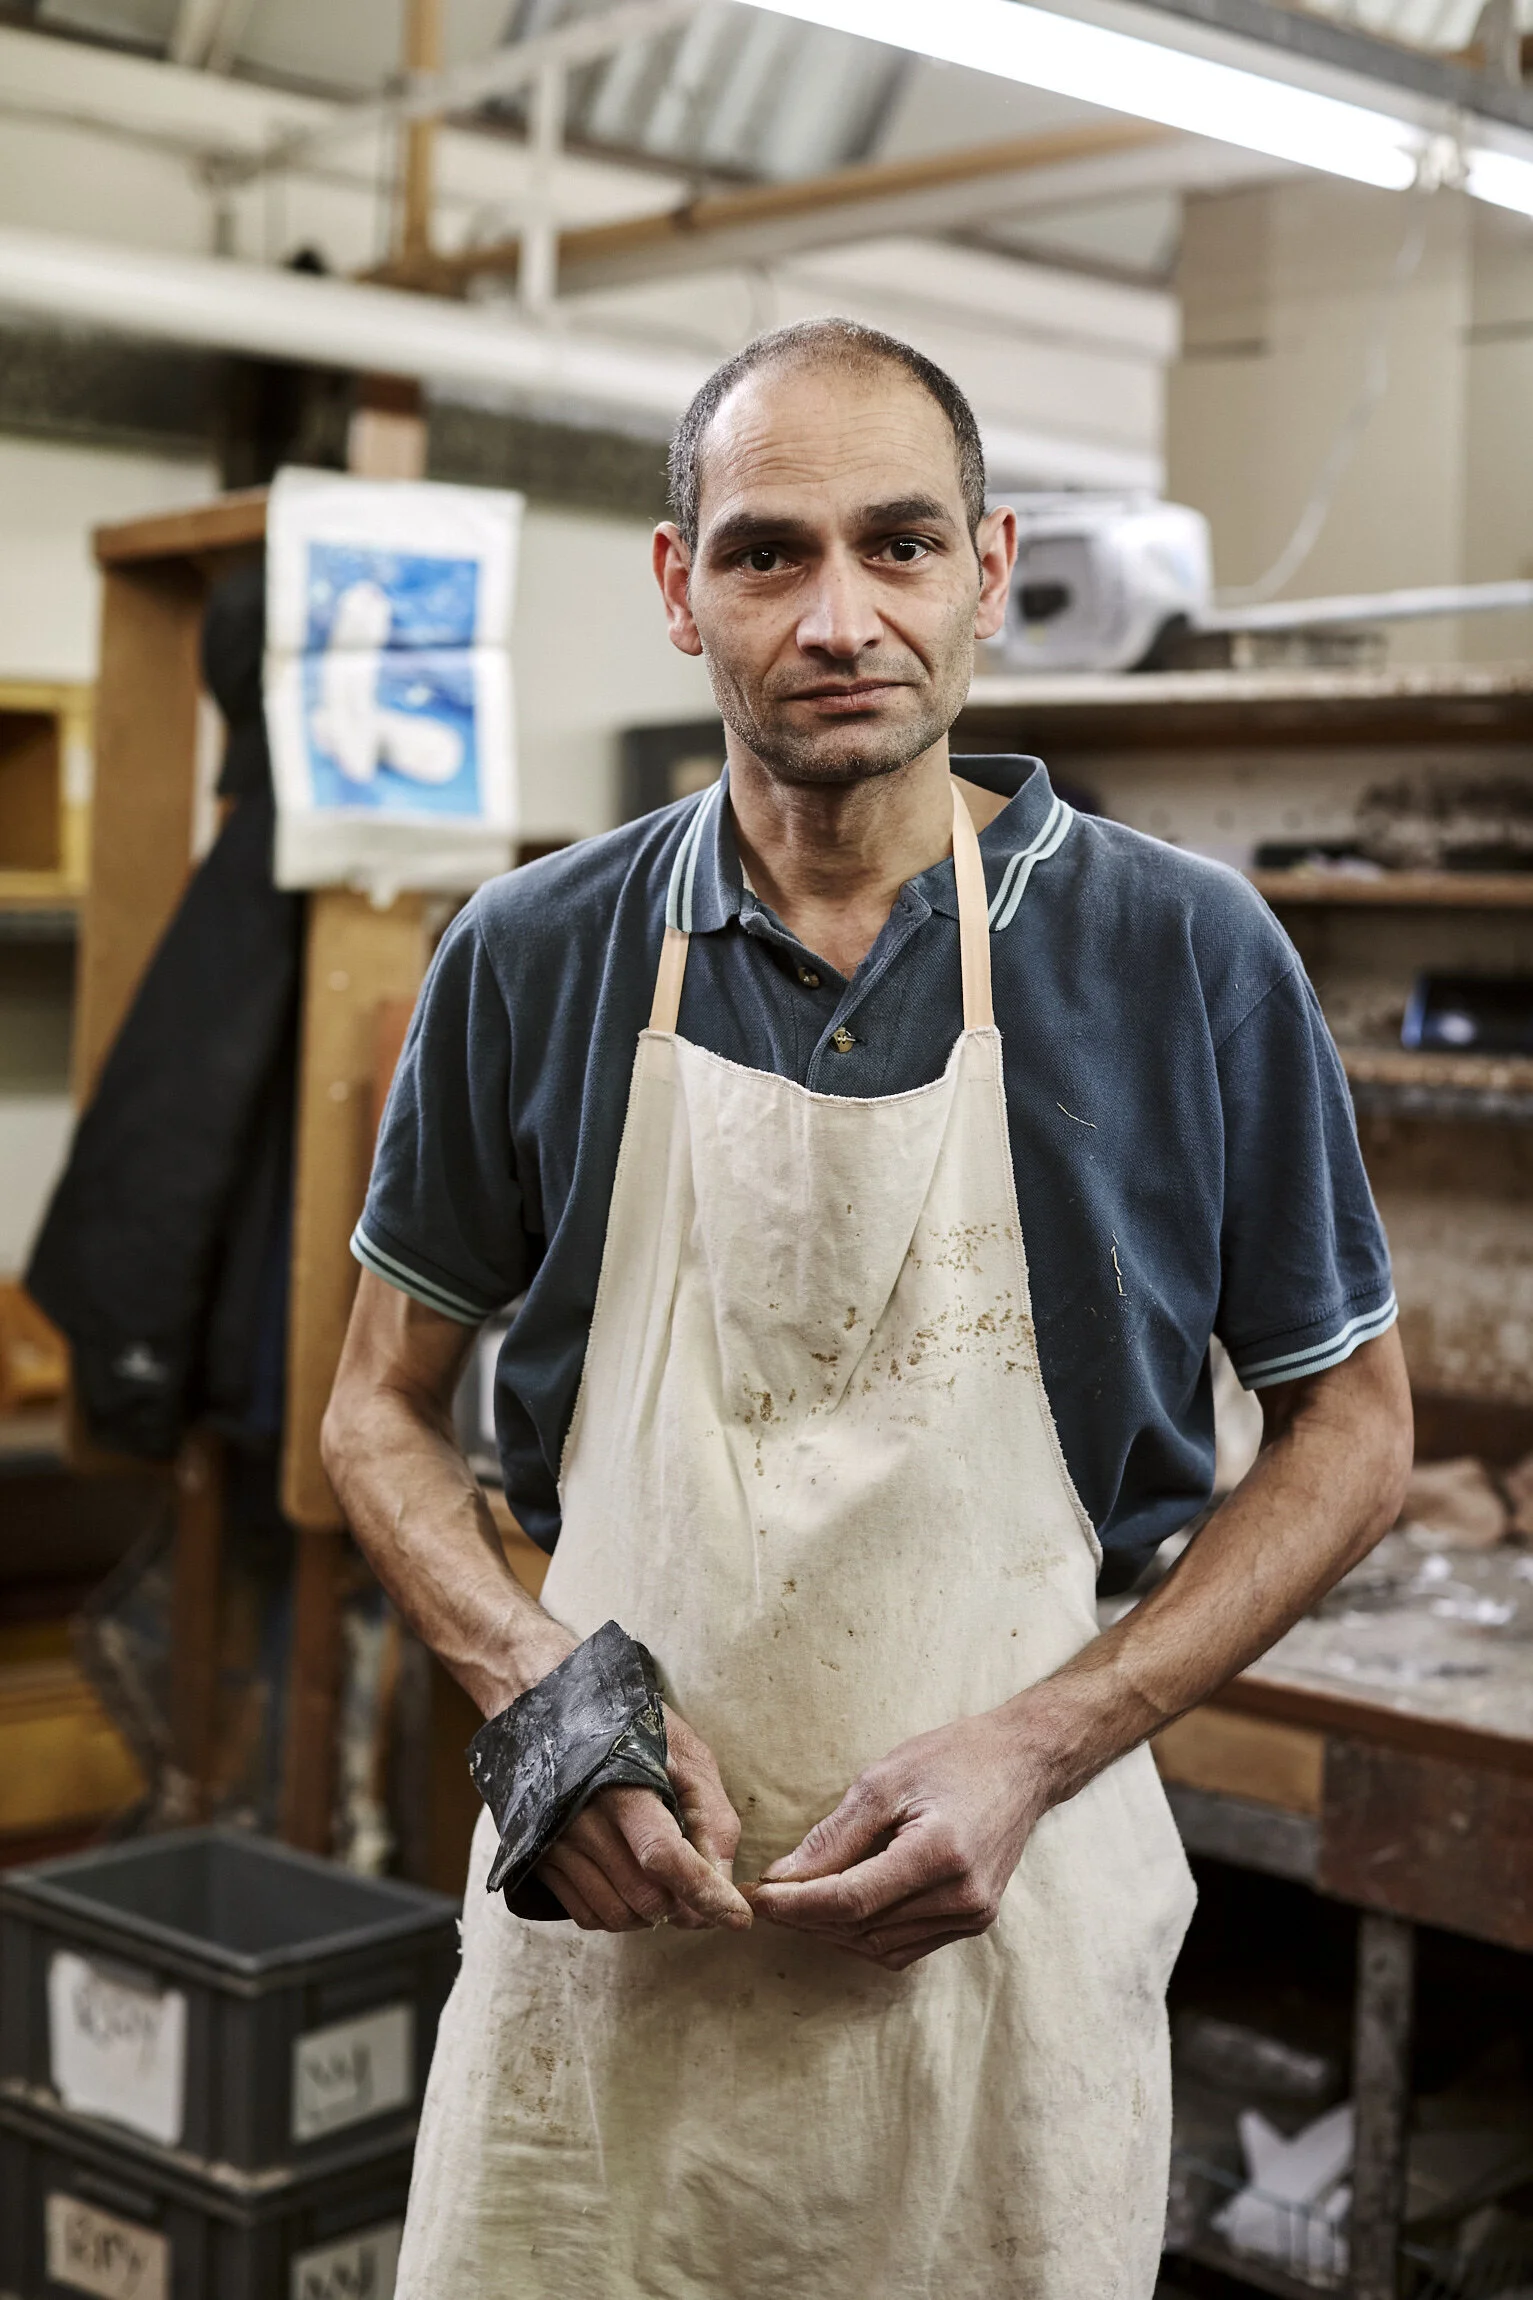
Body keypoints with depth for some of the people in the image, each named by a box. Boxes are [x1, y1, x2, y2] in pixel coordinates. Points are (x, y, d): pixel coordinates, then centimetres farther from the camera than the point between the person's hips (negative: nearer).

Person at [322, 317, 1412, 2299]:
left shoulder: (1187, 955, -6)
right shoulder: (533, 958, -2)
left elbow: (1350, 1427, 2)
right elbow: (382, 1409, 8)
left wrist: (1035, 1750, -10)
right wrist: (540, 1686, -11)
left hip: (1006, 1918, -1)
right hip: (607, 1920, 1)